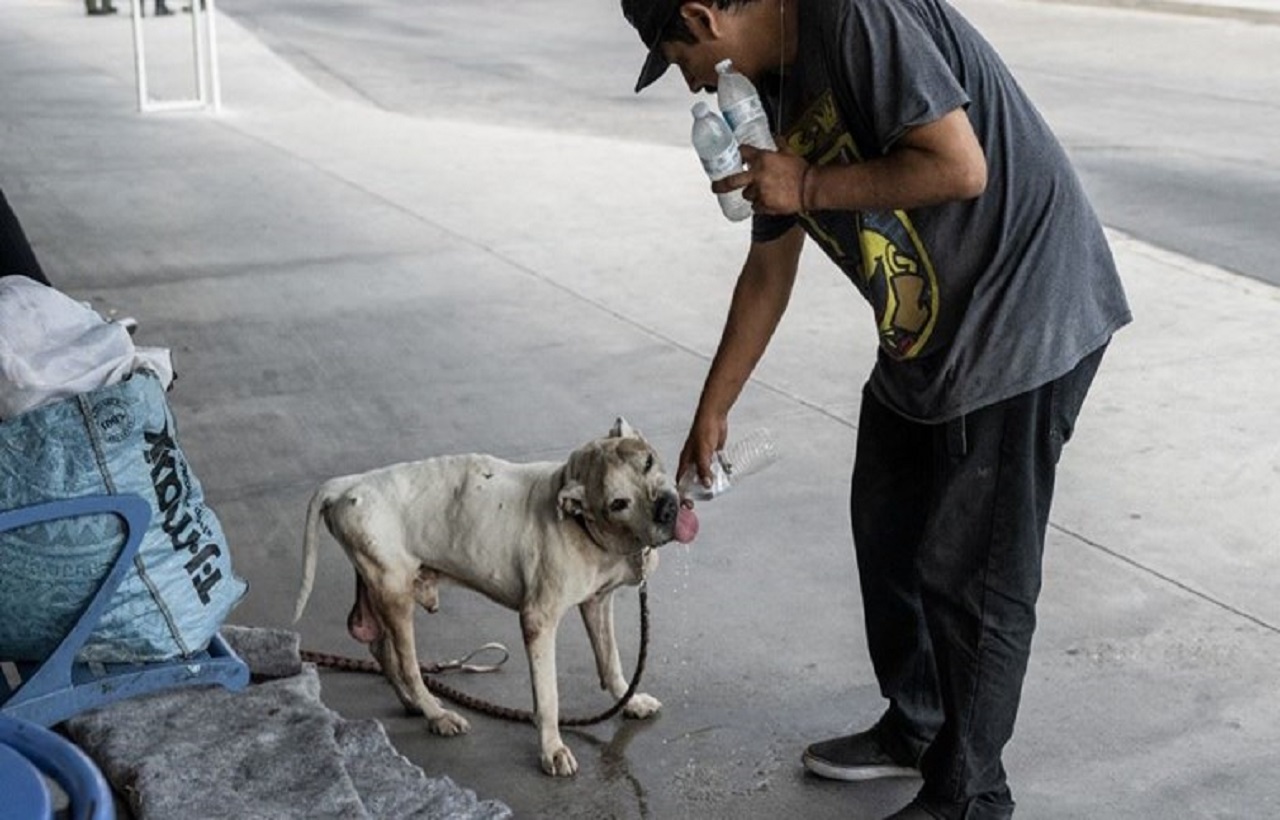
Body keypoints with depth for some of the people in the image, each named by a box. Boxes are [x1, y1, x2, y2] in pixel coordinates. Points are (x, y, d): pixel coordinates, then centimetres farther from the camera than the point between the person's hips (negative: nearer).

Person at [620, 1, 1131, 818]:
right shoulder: (777, 95, 8)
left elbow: (961, 167, -27)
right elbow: (768, 273, 15)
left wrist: (810, 187, -16)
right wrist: (712, 413, 20)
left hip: (1024, 321, -9)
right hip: (924, 336, 10)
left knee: (970, 573, -1)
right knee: (887, 530, 19)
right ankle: (913, 727, 39)